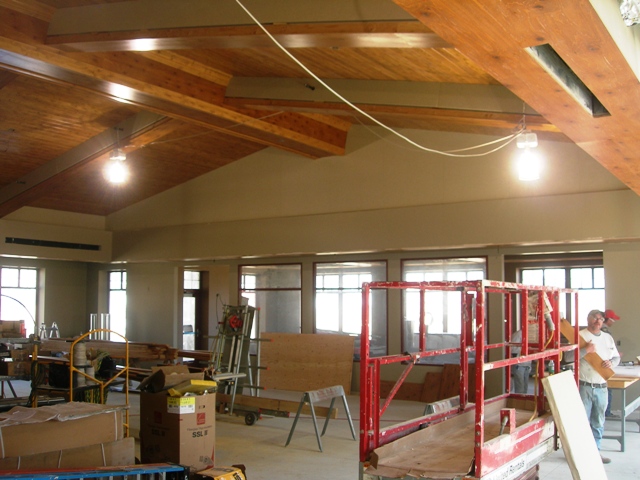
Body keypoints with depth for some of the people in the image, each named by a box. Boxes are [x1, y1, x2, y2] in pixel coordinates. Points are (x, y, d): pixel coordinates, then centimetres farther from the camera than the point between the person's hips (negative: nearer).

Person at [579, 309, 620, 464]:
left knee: (598, 422, 14)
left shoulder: (608, 338, 14)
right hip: (584, 386, -6)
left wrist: (611, 362, -1)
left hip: (601, 386, 6)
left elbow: (616, 357, 20)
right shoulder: (580, 336, -7)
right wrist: (586, 350, -25)